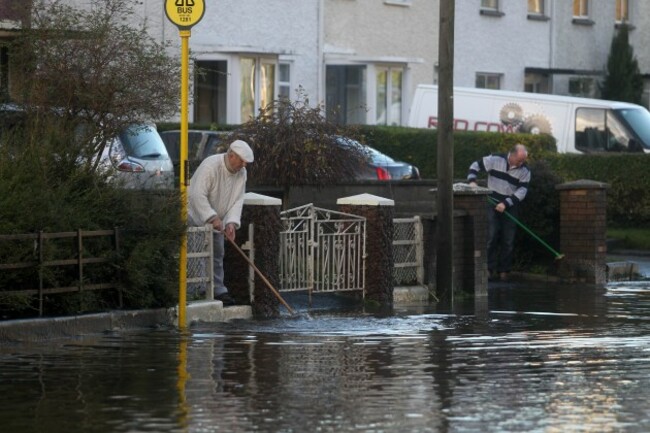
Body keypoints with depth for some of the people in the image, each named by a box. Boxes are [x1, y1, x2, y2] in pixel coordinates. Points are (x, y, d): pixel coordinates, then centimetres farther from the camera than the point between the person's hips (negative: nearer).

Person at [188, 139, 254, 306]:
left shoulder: (241, 173, -4)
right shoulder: (210, 166, -28)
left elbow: (237, 200, -5)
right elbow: (198, 195, -34)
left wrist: (231, 222, -20)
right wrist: (212, 217, -37)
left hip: (215, 221, 8)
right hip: (197, 217, -8)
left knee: (217, 256, 9)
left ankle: (218, 291, 14)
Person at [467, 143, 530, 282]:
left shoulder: (525, 171, -5)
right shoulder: (495, 160, -10)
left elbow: (522, 191, -9)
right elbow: (475, 165, -2)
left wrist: (505, 204, -20)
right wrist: (472, 181, -19)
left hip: (510, 207, 2)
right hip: (493, 203, -2)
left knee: (508, 240, 1)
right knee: (491, 236, -9)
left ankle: (504, 270, 8)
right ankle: (490, 268, -6)